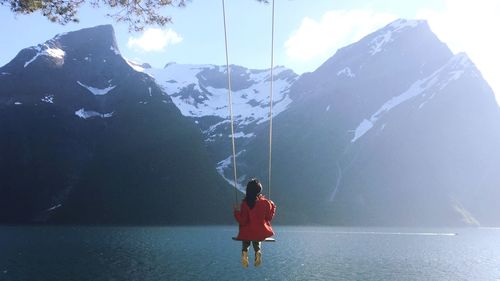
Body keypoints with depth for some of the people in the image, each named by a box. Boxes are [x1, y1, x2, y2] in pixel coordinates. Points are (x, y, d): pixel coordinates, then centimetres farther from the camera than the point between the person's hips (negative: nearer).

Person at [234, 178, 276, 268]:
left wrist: (237, 212, 1)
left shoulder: (245, 203, -17)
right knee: (256, 241, 35)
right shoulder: (265, 202, -10)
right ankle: (258, 250, 3)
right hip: (262, 233, 2)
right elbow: (269, 217, 2)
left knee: (246, 242, 32)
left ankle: (244, 251, 1)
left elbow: (243, 221, -13)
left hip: (247, 234, -2)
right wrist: (273, 207, 15)